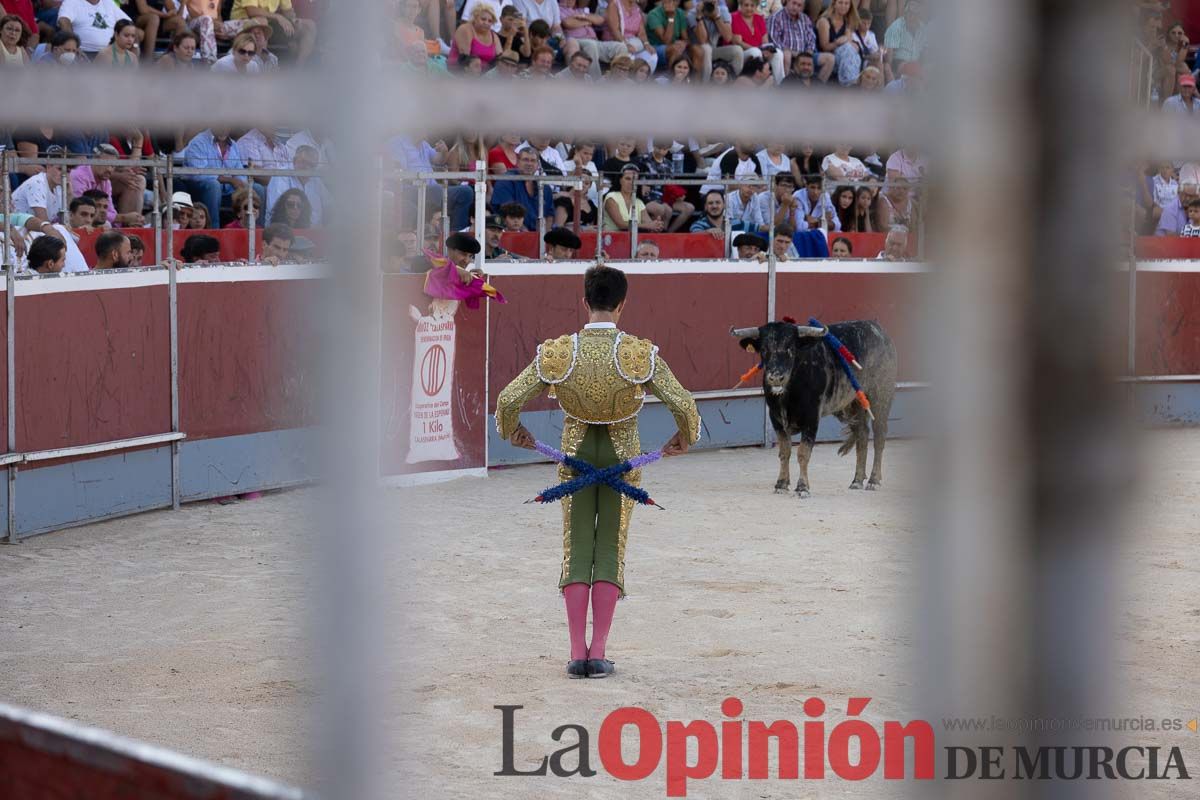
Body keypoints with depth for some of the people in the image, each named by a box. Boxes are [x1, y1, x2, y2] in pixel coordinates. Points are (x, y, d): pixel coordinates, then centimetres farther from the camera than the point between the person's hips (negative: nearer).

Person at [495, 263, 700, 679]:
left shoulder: (557, 353, -12)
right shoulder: (641, 354, -16)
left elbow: (508, 400, -9)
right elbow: (683, 404, -14)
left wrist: (513, 432, 13)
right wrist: (684, 439, 8)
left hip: (576, 449, 1)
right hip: (622, 453, -1)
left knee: (576, 547, 8)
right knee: (611, 547, 7)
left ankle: (577, 653, 3)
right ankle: (599, 652, 2)